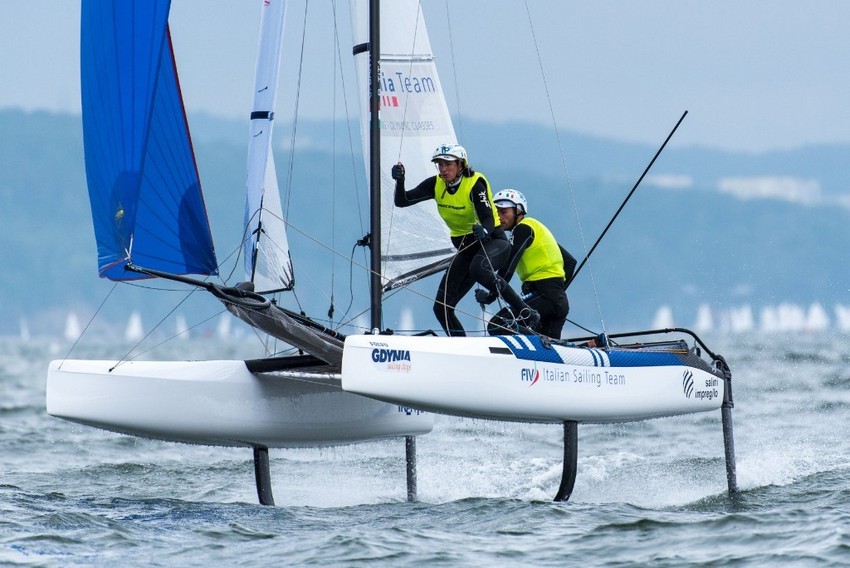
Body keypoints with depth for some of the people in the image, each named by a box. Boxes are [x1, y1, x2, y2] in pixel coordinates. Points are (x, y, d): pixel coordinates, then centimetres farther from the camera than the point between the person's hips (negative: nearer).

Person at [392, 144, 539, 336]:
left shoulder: (474, 183, -18)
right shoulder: (436, 185, -2)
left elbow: (489, 219, -29)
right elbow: (402, 201, -6)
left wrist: (483, 230, -51)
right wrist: (400, 180, -25)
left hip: (492, 241, -6)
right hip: (465, 248, 6)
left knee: (478, 267, -41)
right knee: (442, 307, -5)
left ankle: (522, 310, -29)